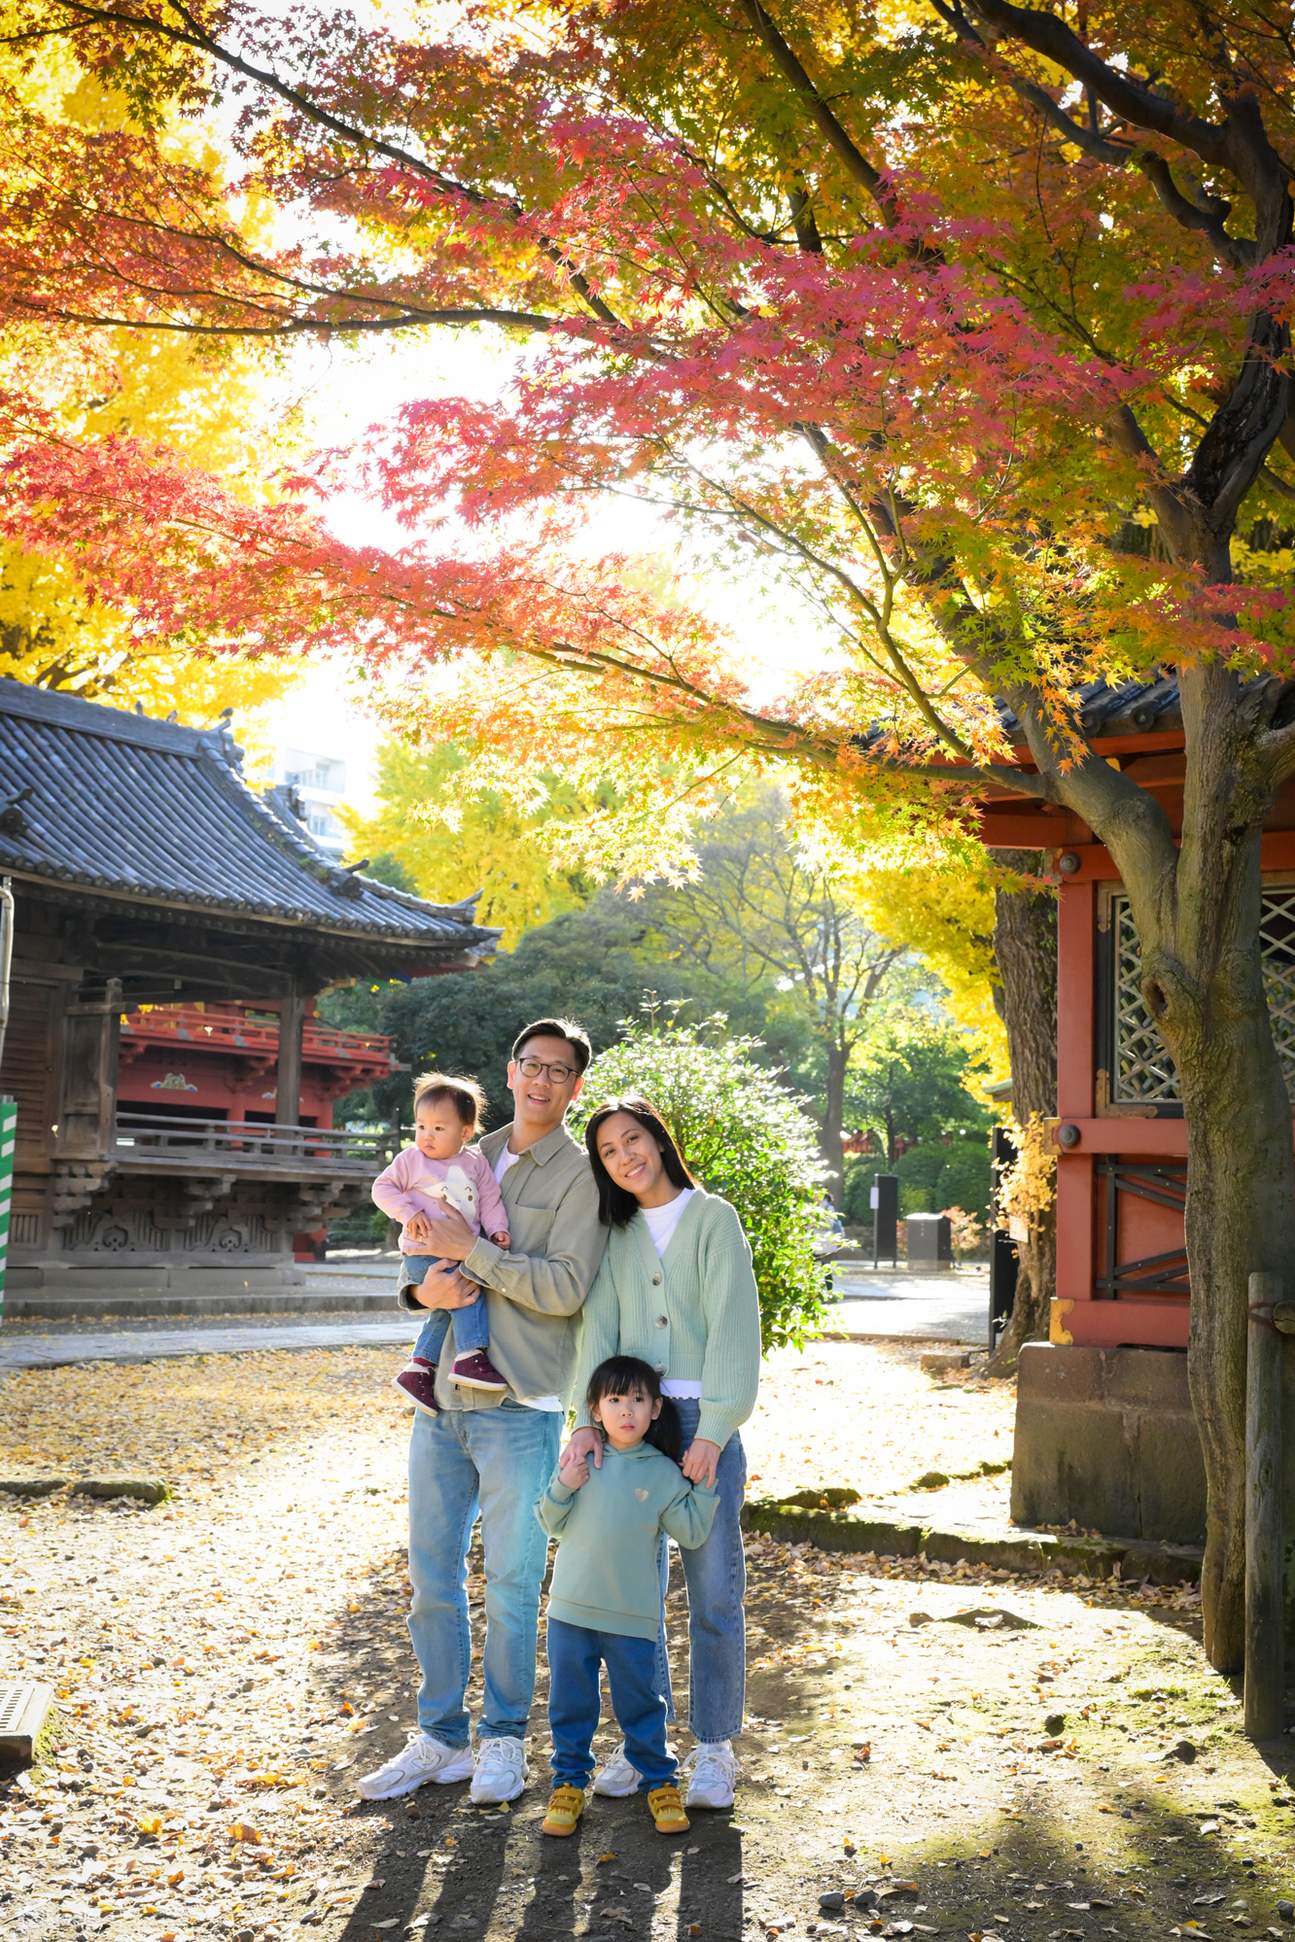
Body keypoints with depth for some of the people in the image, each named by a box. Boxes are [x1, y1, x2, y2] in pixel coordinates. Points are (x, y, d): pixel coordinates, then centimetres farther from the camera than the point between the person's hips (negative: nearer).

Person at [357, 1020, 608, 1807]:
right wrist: (422, 1290, -6)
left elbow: (566, 1288, -15)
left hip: (519, 1406, -5)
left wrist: (473, 1251, -15)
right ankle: (441, 1736, 23)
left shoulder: (581, 1175, -4)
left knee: (512, 1581, 3)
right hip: (441, 1394, 5)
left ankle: (504, 1739, 19)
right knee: (433, 1574, 10)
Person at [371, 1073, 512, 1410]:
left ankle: (418, 1369, 19)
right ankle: (470, 1357, -21)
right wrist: (408, 1212, -13)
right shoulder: (411, 1159, -2)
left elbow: (489, 1200, 9)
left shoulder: (476, 1163, 6)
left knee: (447, 1311, 9)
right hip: (424, 1255, -5)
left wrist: (497, 1229, -8)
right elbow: (383, 1188, 2)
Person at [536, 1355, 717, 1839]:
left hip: (632, 1615, -1)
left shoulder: (663, 1472, -2)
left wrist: (705, 1487, -9)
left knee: (640, 1703, 8)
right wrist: (561, 1488, -12)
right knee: (569, 1701, 11)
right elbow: (553, 1525, 5)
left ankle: (660, 1781, 26)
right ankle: (569, 1781, 27)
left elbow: (691, 1533, -1)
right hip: (571, 1608, 2)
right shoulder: (580, 1460, 0)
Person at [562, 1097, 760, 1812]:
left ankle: (713, 1747, 10)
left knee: (714, 1591, -1)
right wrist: (588, 1419, -10)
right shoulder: (615, 1232, 13)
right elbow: (600, 1326, 4)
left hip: (702, 1421, -3)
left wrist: (713, 1431, -14)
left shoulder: (712, 1219, 0)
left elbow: (732, 1326, -7)